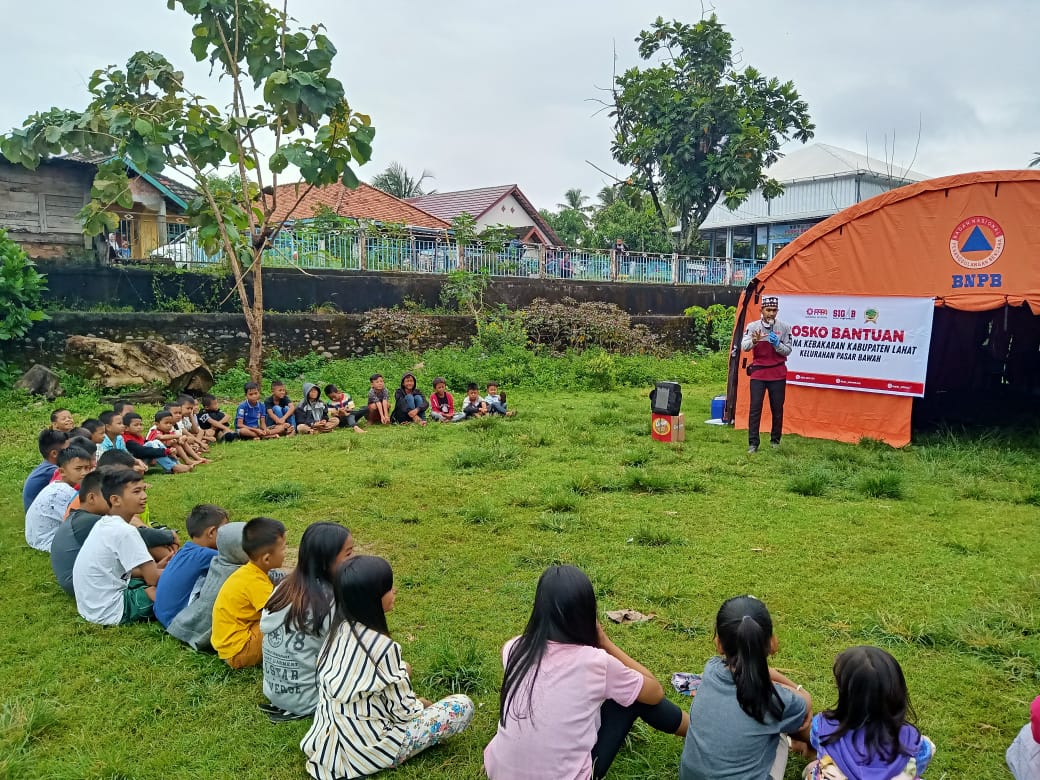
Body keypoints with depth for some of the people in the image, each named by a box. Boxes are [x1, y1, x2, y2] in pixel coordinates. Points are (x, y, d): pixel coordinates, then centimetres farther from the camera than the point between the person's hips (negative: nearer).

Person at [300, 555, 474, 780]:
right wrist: (422, 705, 5)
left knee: (401, 671, 25)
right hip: (366, 748, -8)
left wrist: (399, 671, 13)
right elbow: (403, 710, -15)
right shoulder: (381, 646, -26)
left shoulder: (339, 629, -4)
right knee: (463, 706, -4)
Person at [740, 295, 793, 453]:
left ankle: (775, 440, 20)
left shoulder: (784, 327, -1)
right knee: (755, 407, -6)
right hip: (758, 373, -1)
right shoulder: (752, 326, -3)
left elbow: (787, 351, 0)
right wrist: (754, 341, -36)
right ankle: (753, 443, -2)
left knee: (777, 408, 7)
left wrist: (777, 344, -19)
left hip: (778, 374, 1)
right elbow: (744, 347, -15)